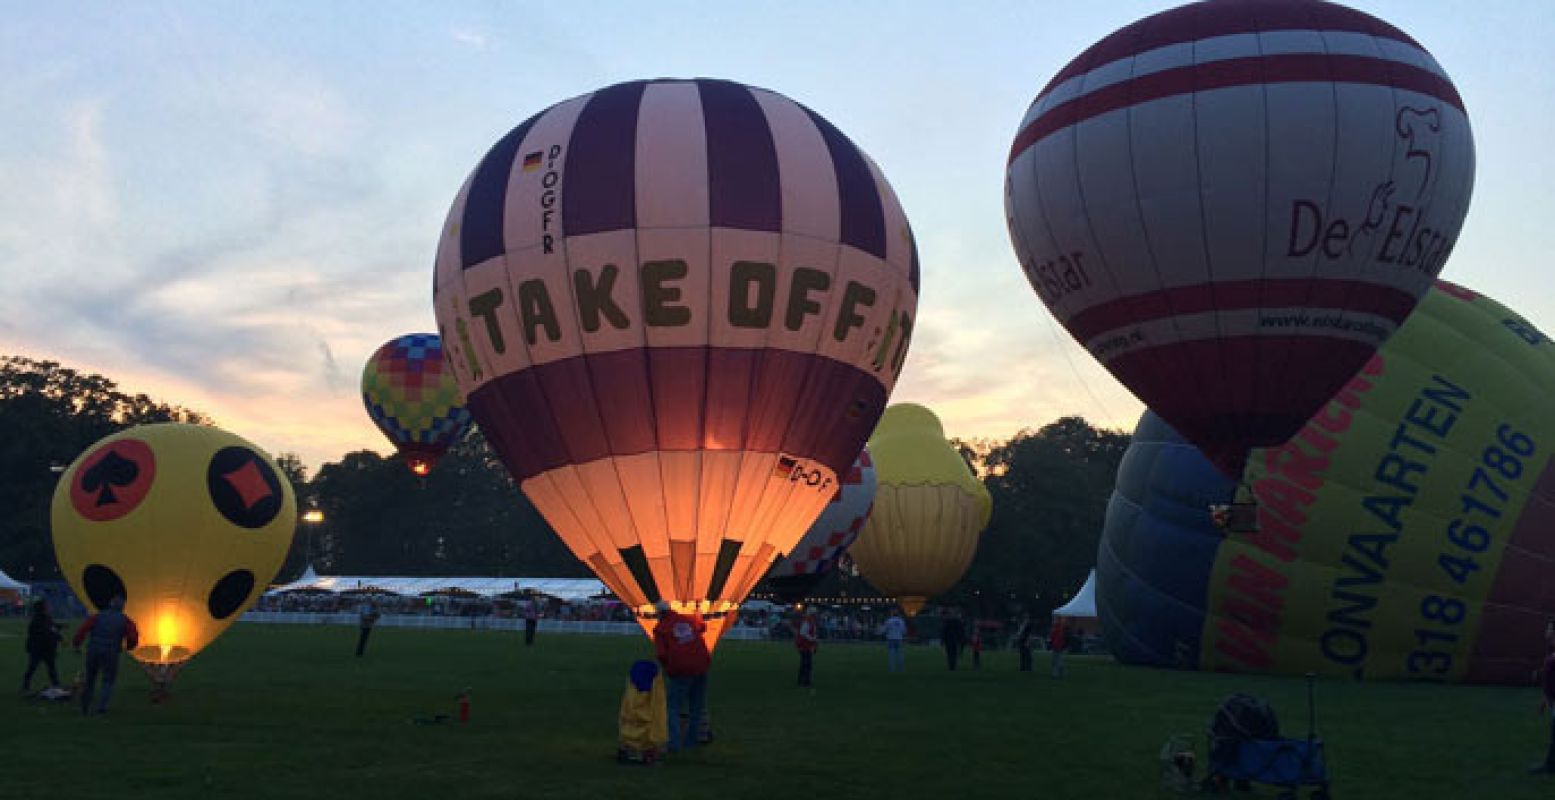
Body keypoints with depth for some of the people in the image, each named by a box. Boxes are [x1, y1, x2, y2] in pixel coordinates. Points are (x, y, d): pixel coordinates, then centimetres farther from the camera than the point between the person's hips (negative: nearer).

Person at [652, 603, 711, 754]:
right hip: (701, 667, 4)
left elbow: (661, 653, -12)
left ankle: (674, 743, -4)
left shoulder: (660, 628, -2)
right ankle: (690, 741, 20)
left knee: (674, 707, 7)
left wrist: (667, 667, 7)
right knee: (697, 707, 17)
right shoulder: (689, 619, 11)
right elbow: (703, 627, 34)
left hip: (680, 671, -4)